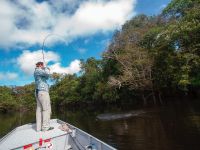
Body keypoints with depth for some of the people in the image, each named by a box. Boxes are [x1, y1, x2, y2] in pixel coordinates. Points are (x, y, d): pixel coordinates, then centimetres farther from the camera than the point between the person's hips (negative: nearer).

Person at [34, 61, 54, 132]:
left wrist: (47, 70, 18)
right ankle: (45, 127, -8)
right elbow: (47, 73, -23)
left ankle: (39, 127, 8)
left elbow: (46, 77, 29)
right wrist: (46, 68, -2)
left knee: (39, 109, 6)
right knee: (46, 109, -9)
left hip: (38, 92, 10)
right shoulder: (37, 70, -5)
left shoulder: (38, 72, 24)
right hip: (43, 92, -10)